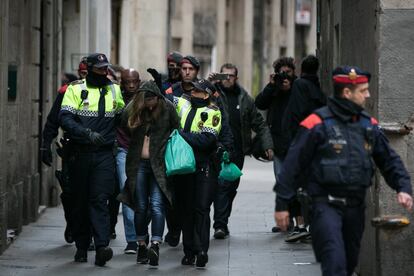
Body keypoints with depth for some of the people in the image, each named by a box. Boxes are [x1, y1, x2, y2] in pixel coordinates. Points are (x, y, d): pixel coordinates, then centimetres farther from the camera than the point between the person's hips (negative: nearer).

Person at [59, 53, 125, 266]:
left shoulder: (115, 90, 12)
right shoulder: (76, 89, 1)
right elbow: (65, 118, -10)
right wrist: (87, 133, -23)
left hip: (104, 154, 1)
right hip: (80, 153, -1)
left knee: (100, 200, -11)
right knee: (81, 201, 7)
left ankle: (102, 248, -20)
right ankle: (81, 247, 17)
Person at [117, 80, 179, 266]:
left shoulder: (167, 108, -2)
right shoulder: (133, 110, 3)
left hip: (159, 163, -3)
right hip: (139, 163, 3)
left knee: (157, 205, -14)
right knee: (140, 207, 6)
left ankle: (155, 245, -20)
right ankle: (141, 246, 14)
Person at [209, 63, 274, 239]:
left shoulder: (245, 99, 12)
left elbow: (259, 124, 15)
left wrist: (268, 145, 6)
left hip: (237, 151, 4)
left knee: (231, 187, 9)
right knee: (221, 185, -12)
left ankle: (222, 222, 19)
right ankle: (220, 225, -13)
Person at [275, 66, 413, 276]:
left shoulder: (369, 124, 9)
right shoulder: (318, 124, -10)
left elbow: (389, 160, 16)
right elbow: (293, 165, -7)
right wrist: (282, 204, -6)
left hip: (356, 206, 7)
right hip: (326, 204, -6)